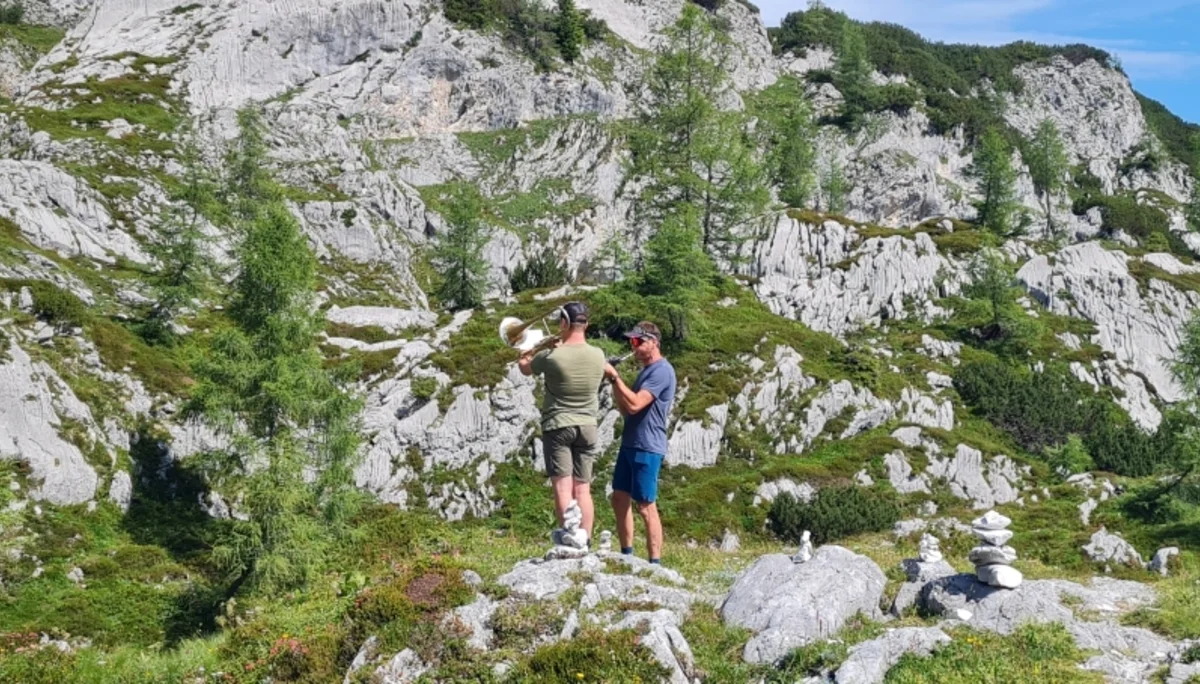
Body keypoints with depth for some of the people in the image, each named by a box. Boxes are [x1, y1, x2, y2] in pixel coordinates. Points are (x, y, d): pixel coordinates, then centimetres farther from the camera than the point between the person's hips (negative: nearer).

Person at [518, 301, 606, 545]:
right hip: (587, 426, 4)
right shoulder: (598, 355, -2)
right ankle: (585, 542, 7)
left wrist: (526, 356, 26)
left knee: (563, 488, -4)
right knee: (583, 489, 8)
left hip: (558, 426, -4)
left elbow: (525, 368, 7)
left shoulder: (551, 356, -14)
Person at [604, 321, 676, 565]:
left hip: (648, 449, -10)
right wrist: (614, 383, 1)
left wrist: (615, 377, -18)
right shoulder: (646, 370, 17)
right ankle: (627, 555, 24)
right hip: (630, 444, 10)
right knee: (620, 499, 14)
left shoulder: (662, 371, -14)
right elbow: (625, 410, 15)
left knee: (646, 507, -7)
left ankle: (655, 563, -2)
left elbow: (635, 405, -24)